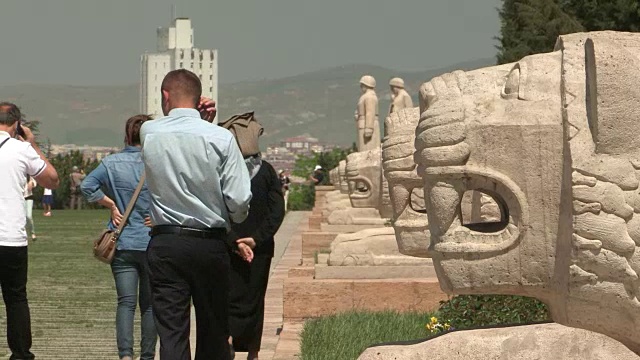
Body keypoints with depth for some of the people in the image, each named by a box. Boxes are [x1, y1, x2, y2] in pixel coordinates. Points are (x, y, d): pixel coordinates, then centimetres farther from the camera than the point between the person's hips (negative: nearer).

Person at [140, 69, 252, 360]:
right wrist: (232, 223, 13)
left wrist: (199, 119, 9)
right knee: (213, 335, 12)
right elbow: (239, 200, -8)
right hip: (211, 243, 0)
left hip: (164, 244, 1)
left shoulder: (149, 133, 0)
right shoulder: (220, 138, -7)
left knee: (171, 334, -1)